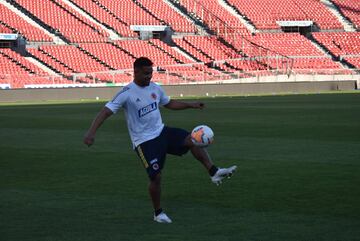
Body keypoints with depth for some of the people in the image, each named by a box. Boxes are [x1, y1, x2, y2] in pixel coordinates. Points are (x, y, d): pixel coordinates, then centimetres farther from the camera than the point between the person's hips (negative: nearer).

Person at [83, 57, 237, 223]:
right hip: (144, 141, -6)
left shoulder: (155, 88, 4)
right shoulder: (126, 93, -16)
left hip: (161, 132, 6)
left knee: (192, 140, -16)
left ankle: (214, 173, -12)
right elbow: (106, 111, -21)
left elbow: (169, 103, 23)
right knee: (156, 176, -7)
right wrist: (91, 132, -33)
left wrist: (191, 105, 14)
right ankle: (158, 213, 14)